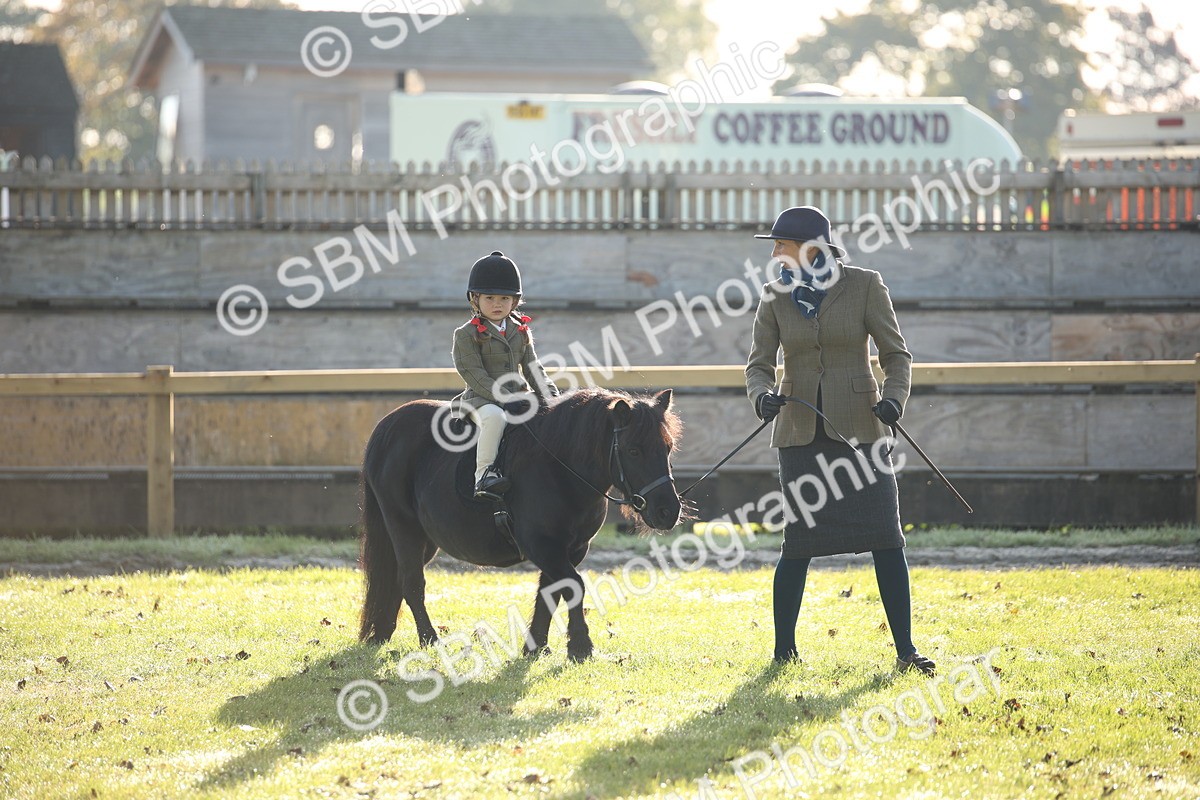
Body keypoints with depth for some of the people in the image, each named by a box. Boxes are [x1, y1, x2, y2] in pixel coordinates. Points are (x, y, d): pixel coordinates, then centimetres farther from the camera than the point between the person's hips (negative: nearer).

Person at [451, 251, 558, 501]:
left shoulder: (520, 332, 15)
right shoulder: (466, 334, -3)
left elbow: (532, 368, 18)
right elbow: (473, 374, -12)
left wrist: (549, 394, 0)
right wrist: (504, 398, -21)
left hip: (518, 396, 6)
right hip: (480, 399, -6)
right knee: (495, 416, -38)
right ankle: (484, 473, -37)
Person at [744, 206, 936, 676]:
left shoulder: (864, 286, -3)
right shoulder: (775, 296, 4)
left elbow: (896, 354, 0)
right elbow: (759, 364, 2)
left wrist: (894, 395, -19)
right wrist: (762, 395, -21)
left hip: (857, 425, -1)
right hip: (800, 431, 1)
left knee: (886, 538, -7)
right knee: (800, 541, -3)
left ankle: (905, 650, -2)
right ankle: (783, 650, 10)